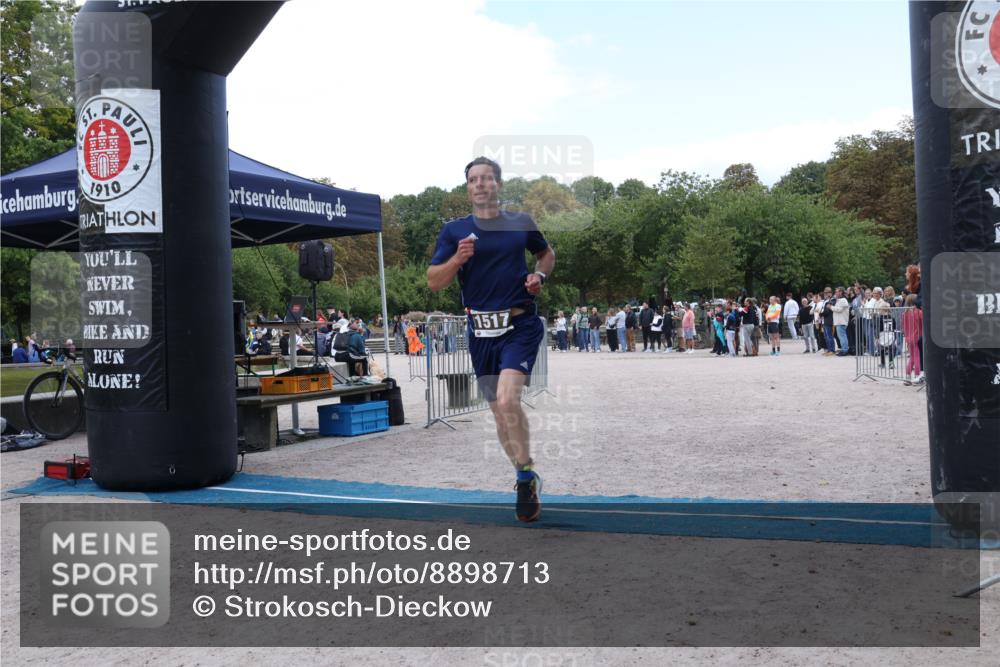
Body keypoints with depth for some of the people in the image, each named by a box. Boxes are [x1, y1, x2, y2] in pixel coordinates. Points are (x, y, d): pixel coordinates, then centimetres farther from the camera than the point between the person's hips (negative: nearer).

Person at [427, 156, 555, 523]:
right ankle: (527, 480, 27)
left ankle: (526, 477, -4)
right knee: (499, 410, 8)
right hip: (481, 331, 2)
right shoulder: (454, 231, 3)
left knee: (507, 400, -21)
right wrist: (457, 259, -17)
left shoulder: (521, 224, 5)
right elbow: (433, 282, 0)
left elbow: (546, 253, 23)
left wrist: (539, 276, 3)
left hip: (520, 325, -2)